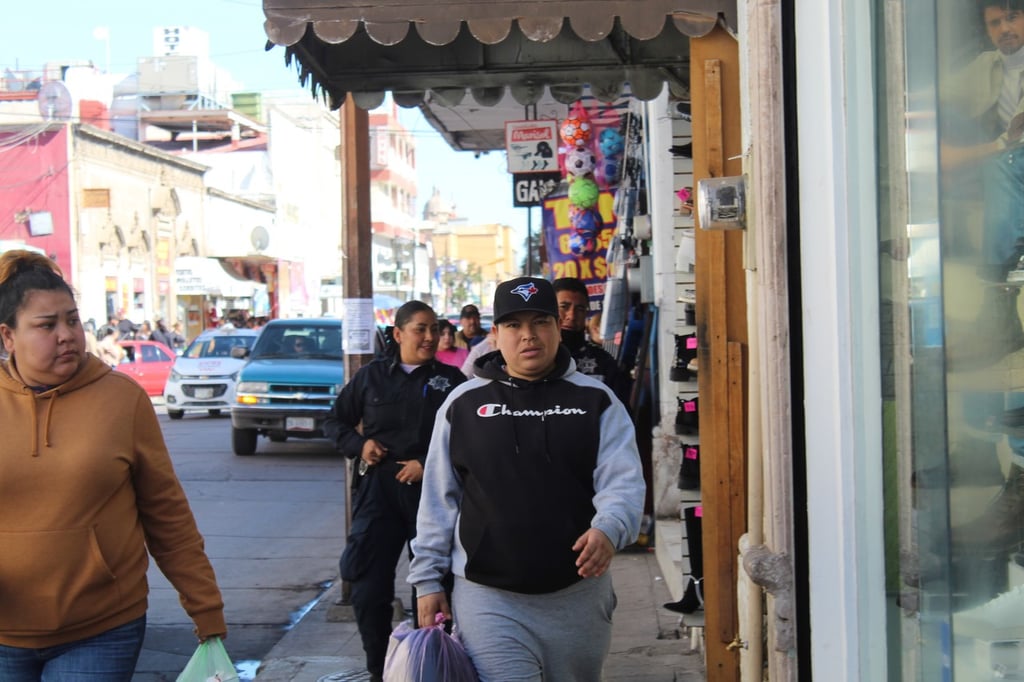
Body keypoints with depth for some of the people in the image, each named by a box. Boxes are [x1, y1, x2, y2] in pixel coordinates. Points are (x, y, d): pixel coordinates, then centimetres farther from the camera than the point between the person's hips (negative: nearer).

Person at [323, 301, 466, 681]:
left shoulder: (451, 380, 2)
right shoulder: (372, 375, 7)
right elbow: (335, 422, 17)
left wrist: (428, 464, -13)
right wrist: (358, 445, -2)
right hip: (377, 489, 1)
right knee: (368, 588, 0)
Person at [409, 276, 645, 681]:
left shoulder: (595, 401, 2)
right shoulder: (463, 404, 3)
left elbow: (623, 480, -9)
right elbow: (438, 500, 6)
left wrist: (609, 528, -30)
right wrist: (428, 580, 3)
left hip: (578, 594, 1)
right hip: (487, 599, -1)